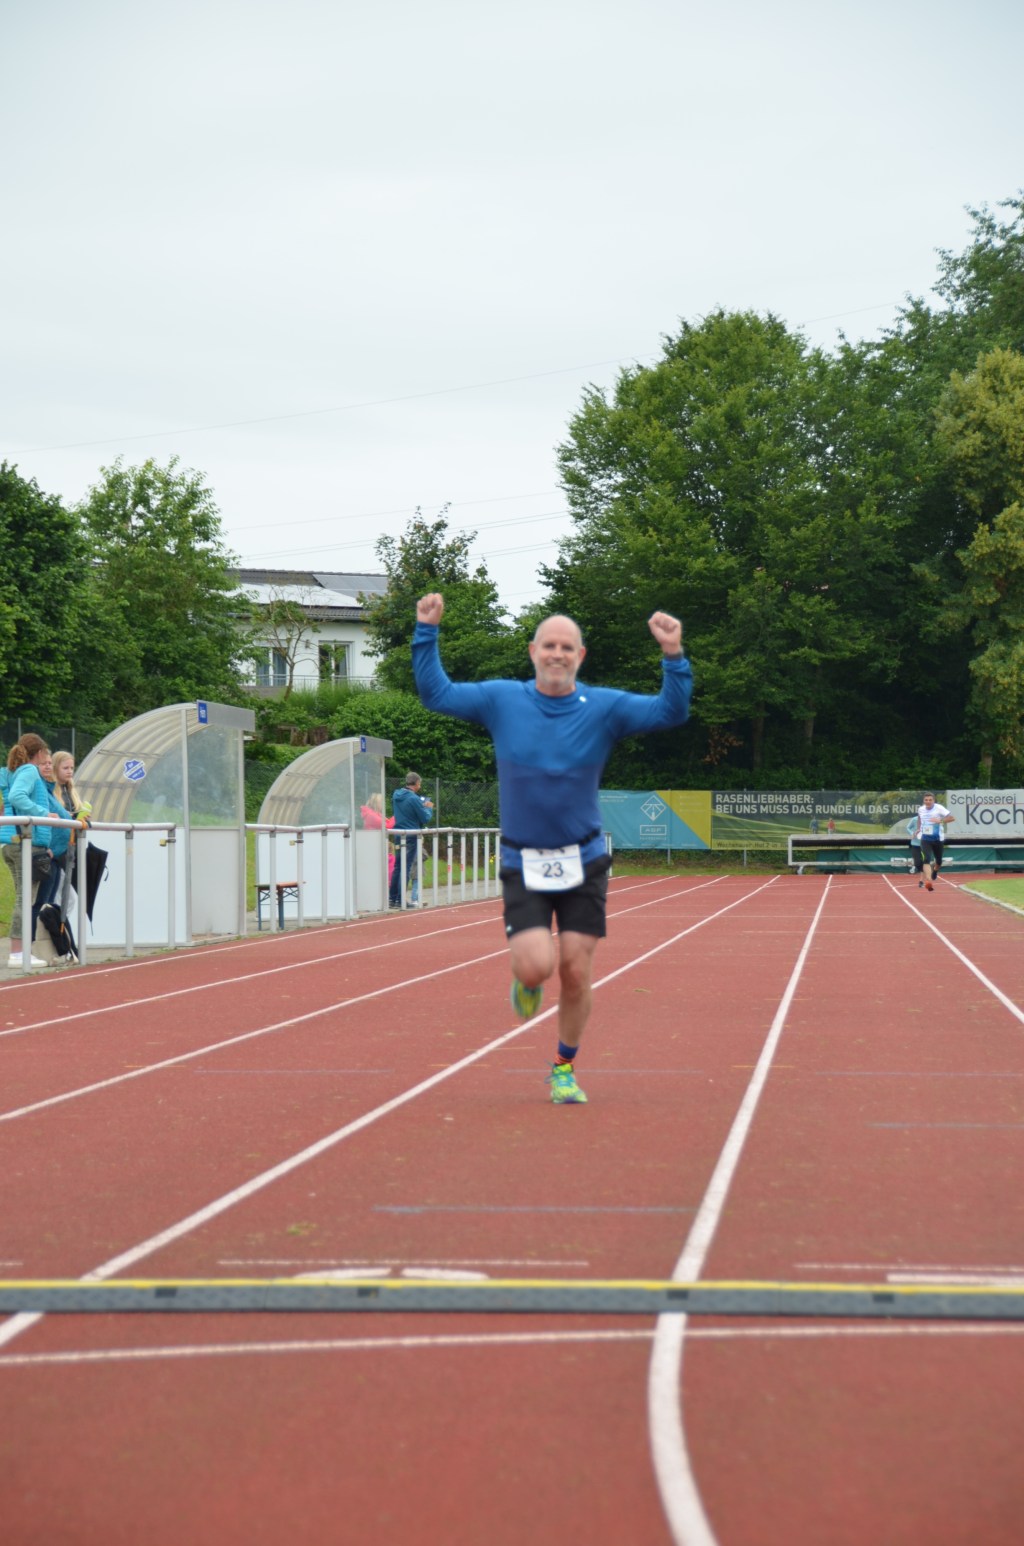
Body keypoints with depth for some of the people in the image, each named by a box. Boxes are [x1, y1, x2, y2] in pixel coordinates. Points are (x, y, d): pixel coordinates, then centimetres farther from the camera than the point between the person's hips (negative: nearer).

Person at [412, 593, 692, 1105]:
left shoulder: (604, 708, -2)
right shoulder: (501, 700, 0)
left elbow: (671, 711, -8)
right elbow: (436, 693, 7)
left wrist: (673, 655, -23)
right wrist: (427, 632, -2)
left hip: (583, 862, 1)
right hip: (523, 864, -1)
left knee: (576, 974, 0)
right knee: (536, 965, -17)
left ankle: (565, 1068, 21)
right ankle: (526, 980, 23)